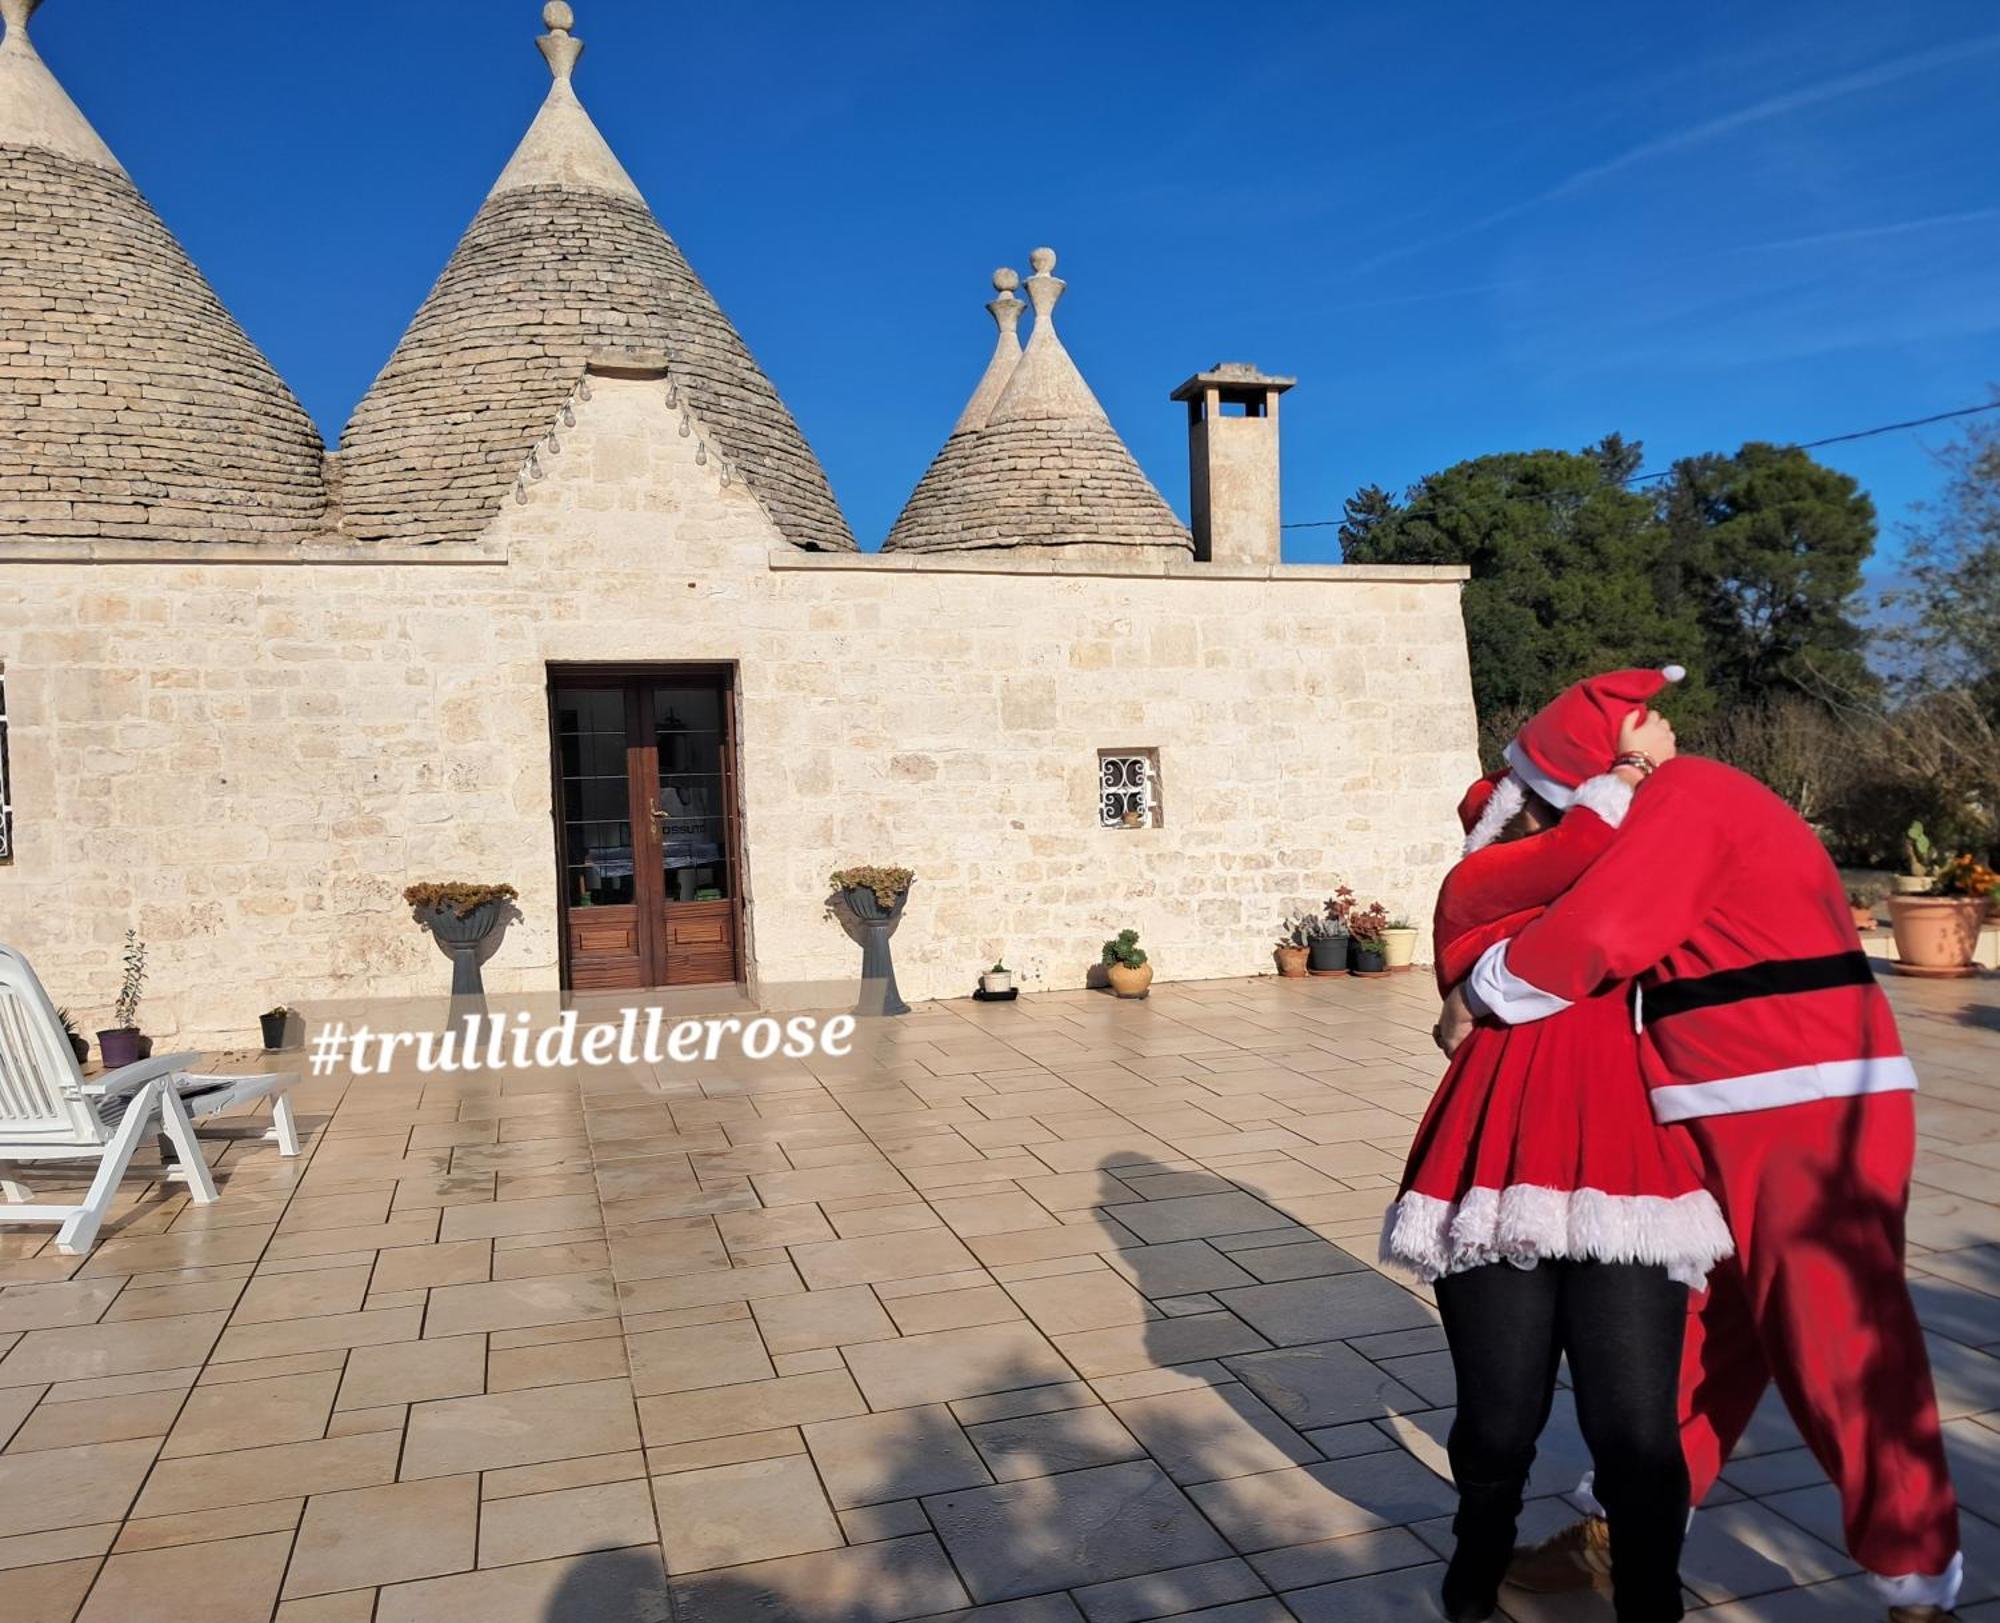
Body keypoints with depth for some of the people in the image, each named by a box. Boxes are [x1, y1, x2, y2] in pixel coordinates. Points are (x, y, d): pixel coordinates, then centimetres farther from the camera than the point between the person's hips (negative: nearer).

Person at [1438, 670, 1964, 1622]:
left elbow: (1599, 932, -26)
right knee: (1695, 1336, 16)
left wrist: (1477, 997, -13)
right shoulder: (1691, 805, 19)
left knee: (1846, 1361, 0)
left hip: (1811, 1123, -10)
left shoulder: (1683, 795, -13)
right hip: (1737, 1128, 10)